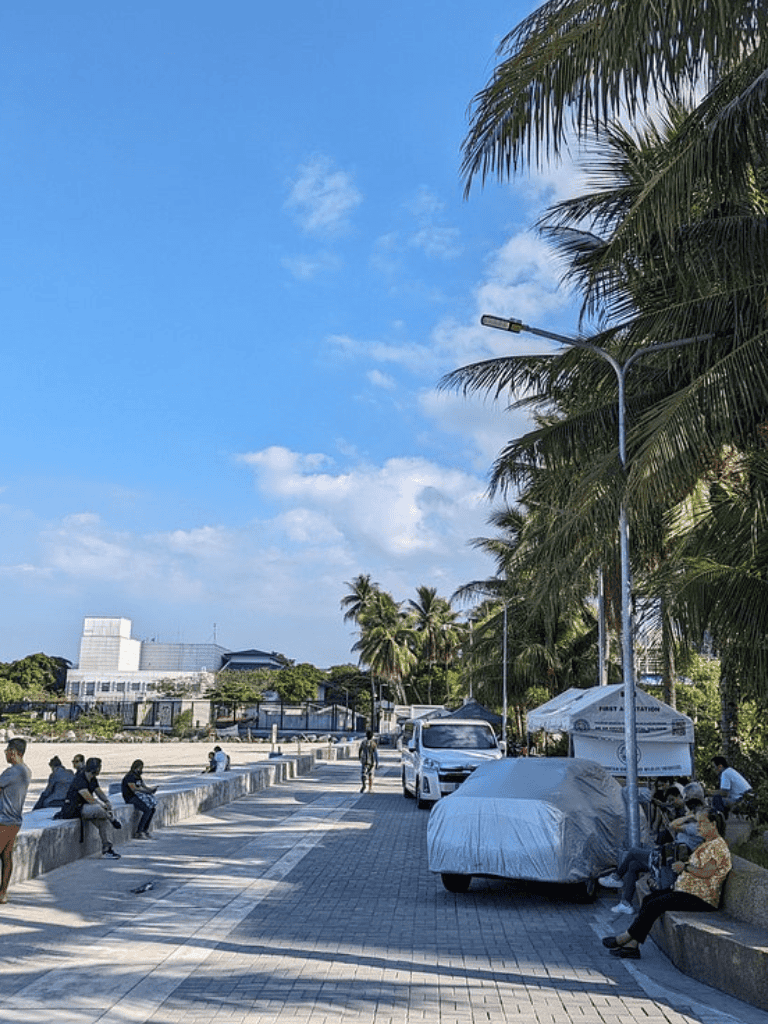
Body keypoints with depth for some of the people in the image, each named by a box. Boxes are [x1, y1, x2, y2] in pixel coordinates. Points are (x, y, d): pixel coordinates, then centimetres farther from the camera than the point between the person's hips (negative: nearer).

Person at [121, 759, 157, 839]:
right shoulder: (130, 776, -13)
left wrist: (152, 790, -8)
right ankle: (137, 833, -21)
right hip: (131, 798, -9)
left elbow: (145, 787, 13)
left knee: (153, 808, -11)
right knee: (148, 810, -26)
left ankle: (145, 830, -8)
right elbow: (134, 789, -22)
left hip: (138, 797, 9)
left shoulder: (138, 777, 17)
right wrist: (147, 791, -19)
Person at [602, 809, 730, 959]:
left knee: (654, 905, -18)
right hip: (686, 890, 10)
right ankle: (632, 946, -8)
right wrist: (683, 866, 6)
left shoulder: (718, 845, -14)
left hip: (700, 898, -10)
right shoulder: (707, 843, 19)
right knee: (649, 899, -3)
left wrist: (685, 867, -11)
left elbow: (706, 873, -23)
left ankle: (626, 938, -6)